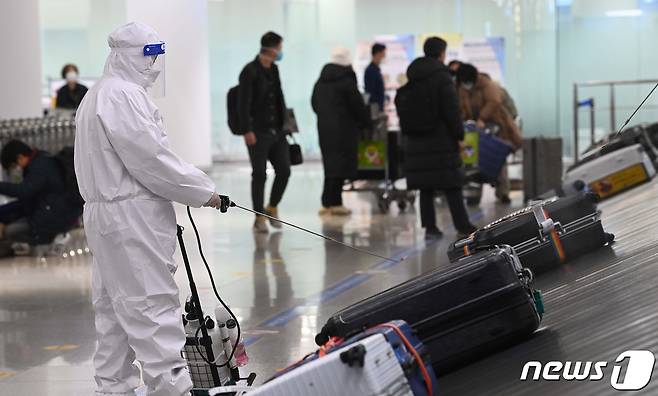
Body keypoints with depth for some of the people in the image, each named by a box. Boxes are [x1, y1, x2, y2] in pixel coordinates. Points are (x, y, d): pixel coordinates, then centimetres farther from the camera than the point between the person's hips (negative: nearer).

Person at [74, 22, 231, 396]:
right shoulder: (122, 95, -15)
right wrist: (203, 191, -10)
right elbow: (150, 158, -19)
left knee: (116, 308, 13)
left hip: (106, 214, 11)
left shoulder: (99, 95, 18)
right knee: (154, 303, -10)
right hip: (132, 217, -11)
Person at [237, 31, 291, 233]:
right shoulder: (250, 71, -11)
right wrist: (247, 130, -19)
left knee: (284, 170, 3)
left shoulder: (273, 69, 12)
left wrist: (284, 122, 13)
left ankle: (272, 208, 23)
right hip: (258, 132, -7)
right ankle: (259, 218, 7)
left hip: (276, 131, 7)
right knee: (259, 174, -2)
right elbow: (243, 103, -15)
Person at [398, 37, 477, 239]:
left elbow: (400, 103, 14)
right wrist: (459, 135, -9)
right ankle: (462, 226, 2)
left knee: (426, 185, 7)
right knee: (451, 184, -1)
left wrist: (408, 131, 18)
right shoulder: (441, 75, -10)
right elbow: (451, 108, -14)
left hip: (417, 139, 6)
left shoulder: (411, 76, 11)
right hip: (441, 138, -6)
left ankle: (429, 226, 5)